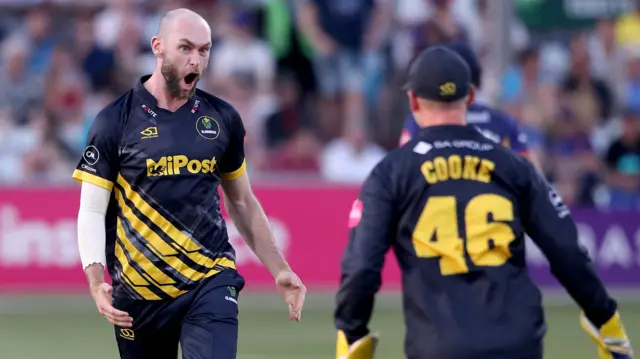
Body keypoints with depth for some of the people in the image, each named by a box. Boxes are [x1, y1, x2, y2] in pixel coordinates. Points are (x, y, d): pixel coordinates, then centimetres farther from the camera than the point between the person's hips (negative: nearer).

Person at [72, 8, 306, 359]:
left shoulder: (222, 119, 7)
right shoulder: (115, 121, -3)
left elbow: (242, 203, 19)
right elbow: (92, 212, -4)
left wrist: (279, 270, 15)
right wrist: (96, 281, -19)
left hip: (211, 284, 1)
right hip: (139, 293, -1)